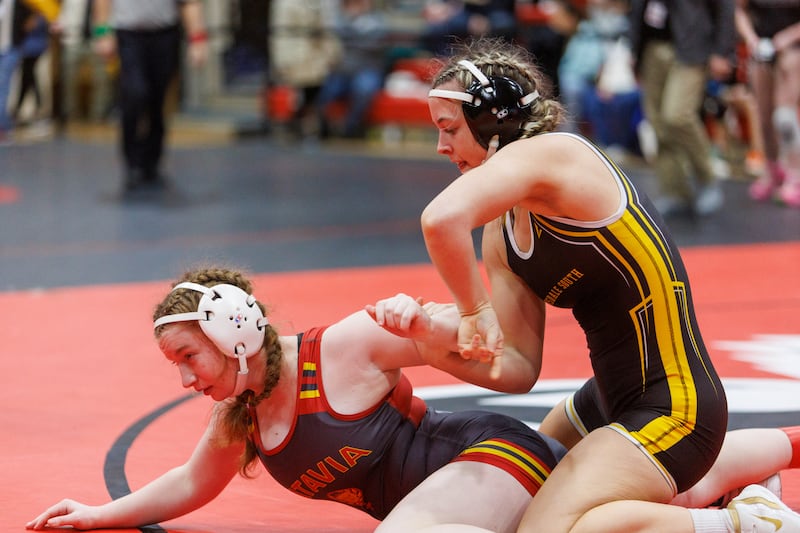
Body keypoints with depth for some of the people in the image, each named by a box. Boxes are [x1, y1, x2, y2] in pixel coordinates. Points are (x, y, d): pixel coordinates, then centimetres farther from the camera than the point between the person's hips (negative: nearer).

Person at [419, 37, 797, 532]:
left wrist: (476, 311, -25)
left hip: (672, 409, -11)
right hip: (609, 399, 11)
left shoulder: (547, 154, -19)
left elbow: (442, 219, -40)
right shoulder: (501, 236, 9)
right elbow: (519, 368, 4)